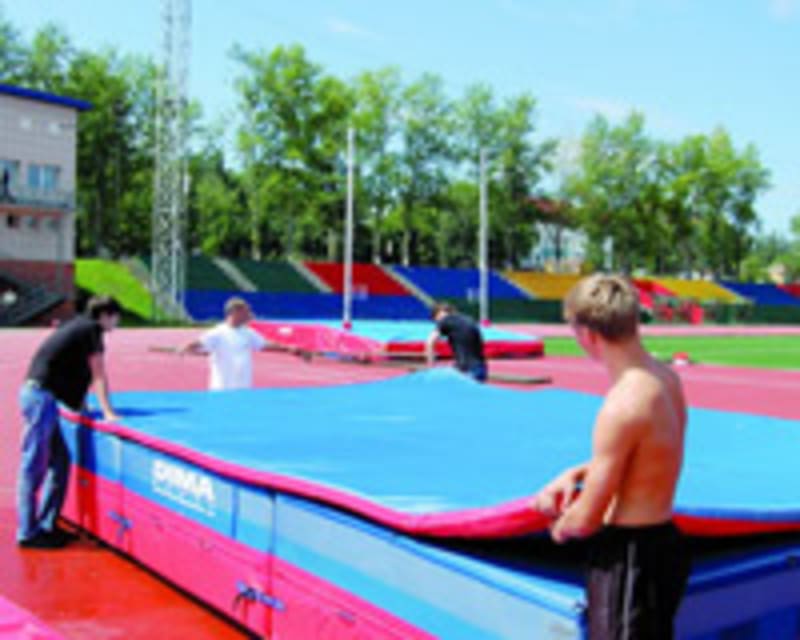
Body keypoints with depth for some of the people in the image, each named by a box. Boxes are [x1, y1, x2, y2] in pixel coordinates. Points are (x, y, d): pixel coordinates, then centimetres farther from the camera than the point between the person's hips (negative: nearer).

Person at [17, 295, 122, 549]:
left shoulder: (78, 325, 19)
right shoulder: (91, 328, -7)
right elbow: (99, 374, -9)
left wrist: (80, 403, 25)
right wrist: (108, 413, -8)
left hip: (38, 394, 10)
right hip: (40, 396, -10)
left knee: (60, 461, 12)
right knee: (34, 466, -4)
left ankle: (46, 524, 18)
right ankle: (28, 533, 1)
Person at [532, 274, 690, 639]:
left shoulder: (622, 405, -27)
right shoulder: (665, 379, 0)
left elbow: (586, 520, -21)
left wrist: (560, 527, 0)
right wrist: (577, 473, 9)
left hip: (627, 558, -9)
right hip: (662, 541, 9)